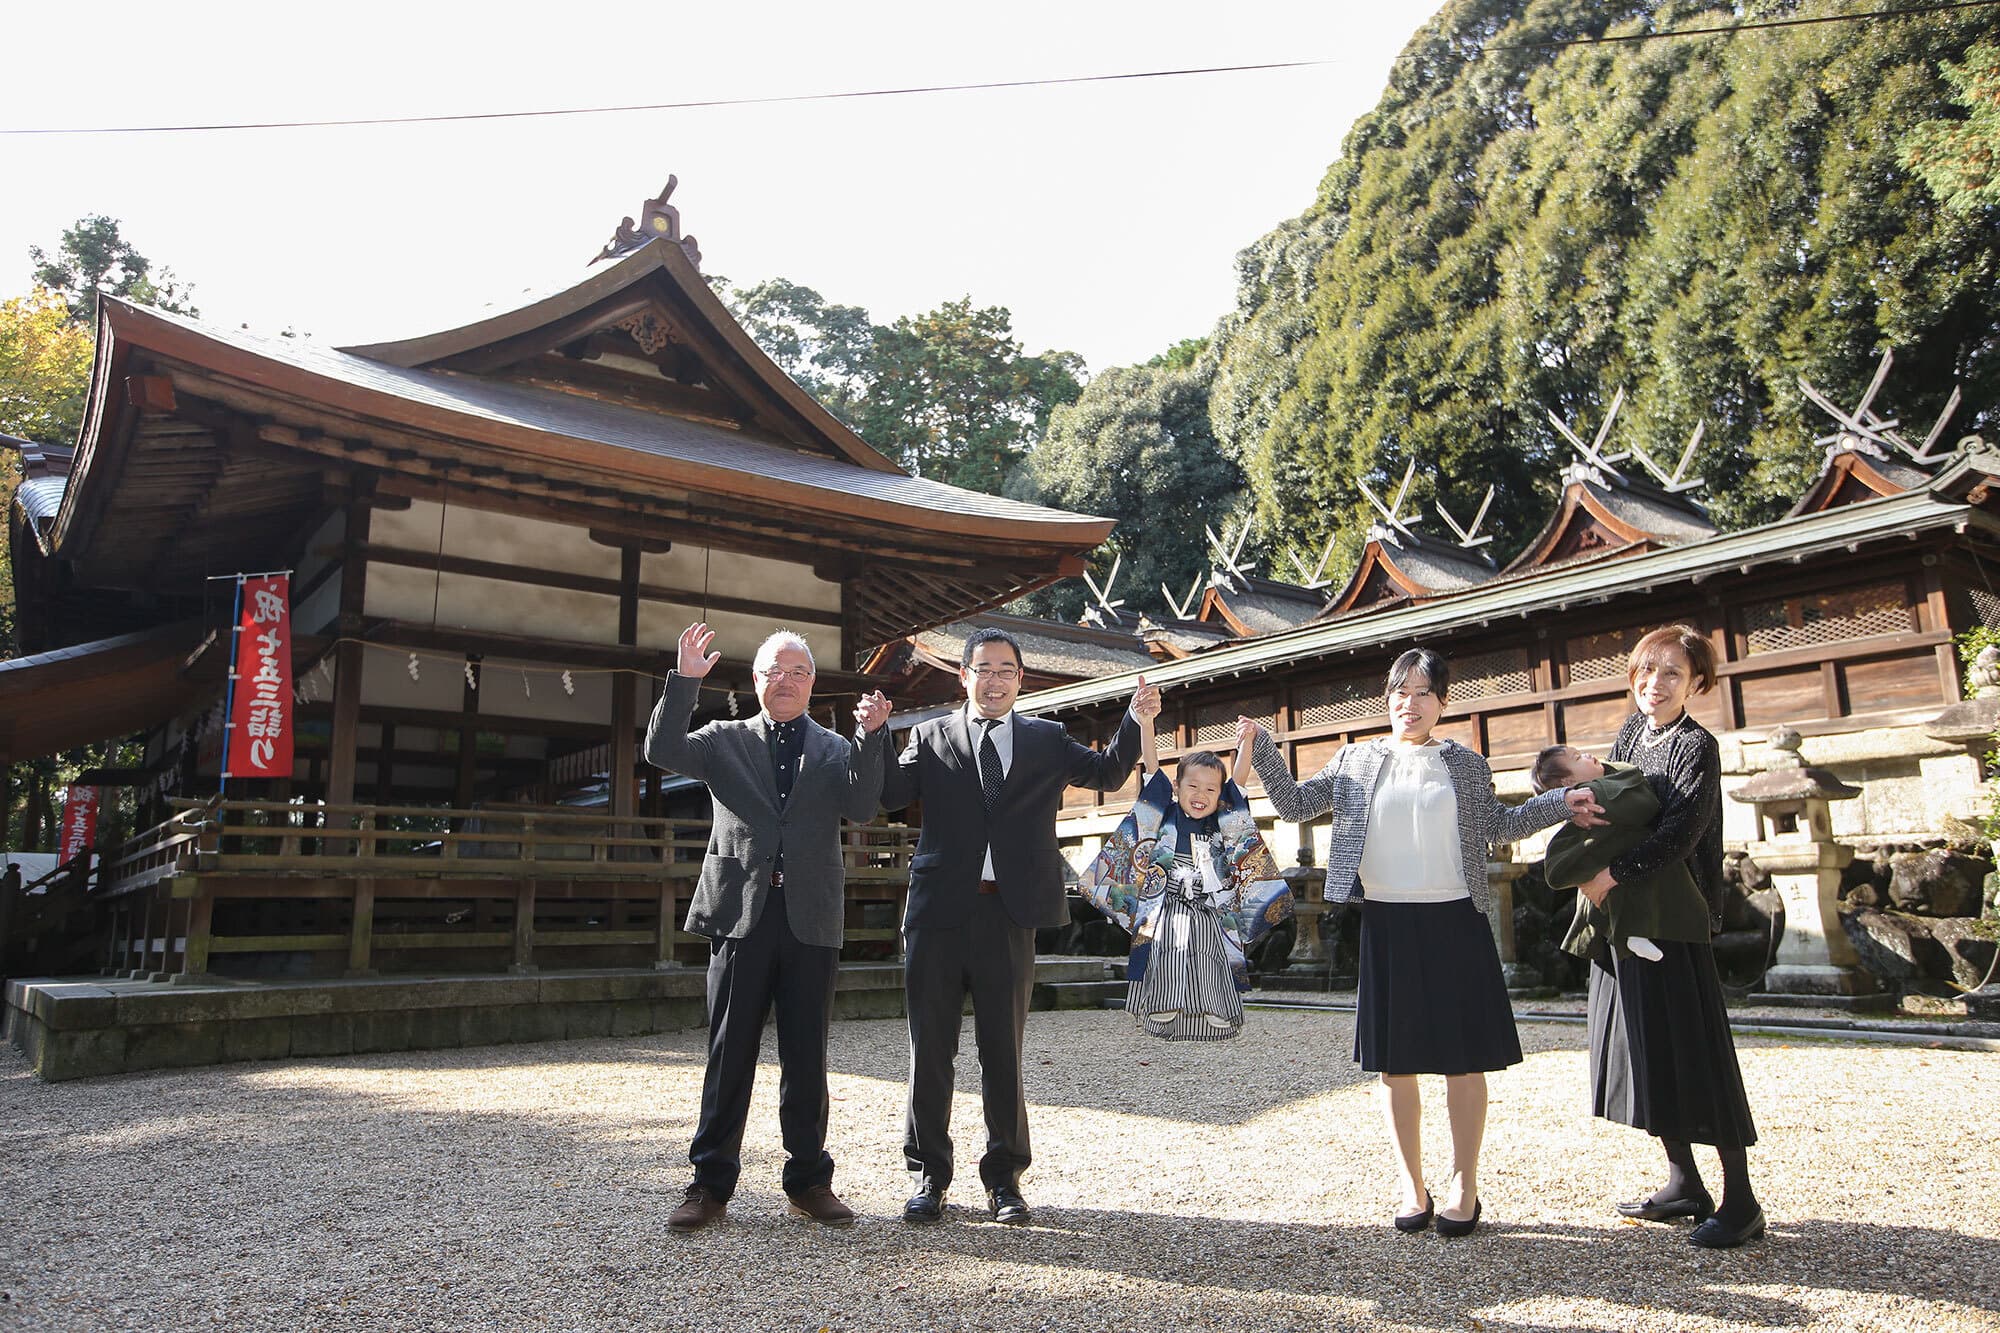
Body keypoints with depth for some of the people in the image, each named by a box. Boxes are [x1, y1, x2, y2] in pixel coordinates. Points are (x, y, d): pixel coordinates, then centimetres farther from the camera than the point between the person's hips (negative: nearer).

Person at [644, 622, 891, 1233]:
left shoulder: (835, 750, 11)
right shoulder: (726, 740, 10)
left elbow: (861, 807, -5)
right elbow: (662, 750, -6)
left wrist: (871, 738, -18)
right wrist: (685, 680, -16)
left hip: (811, 920, 1)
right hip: (741, 913, -1)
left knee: (806, 1057, 8)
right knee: (729, 1054, 5)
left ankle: (809, 1180, 20)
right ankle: (711, 1183, 15)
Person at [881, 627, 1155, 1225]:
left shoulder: (1046, 739, 12)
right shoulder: (930, 737, 8)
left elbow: (1107, 773, 3)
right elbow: (889, 794, -5)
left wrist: (1136, 718, -9)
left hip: (1009, 913, 0)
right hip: (938, 909, 0)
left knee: (1004, 1051, 9)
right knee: (930, 1048, 7)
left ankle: (1004, 1176, 23)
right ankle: (929, 1175, 21)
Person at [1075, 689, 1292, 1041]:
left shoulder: (1224, 821, 10)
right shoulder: (1166, 815, 3)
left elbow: (1239, 778, 4)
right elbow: (1152, 767, -4)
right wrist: (1146, 724, -12)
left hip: (1209, 922, 2)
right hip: (1168, 920, -2)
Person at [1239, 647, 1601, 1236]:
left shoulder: (1467, 764, 6)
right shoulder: (1356, 760, 6)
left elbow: (1498, 825, 15)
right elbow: (1295, 804, 6)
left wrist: (1558, 803, 4)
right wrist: (1260, 747, -4)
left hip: (1455, 923, 0)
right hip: (1386, 924, 1)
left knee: (1462, 1059, 4)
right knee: (1395, 1063, 7)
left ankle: (1464, 1187, 19)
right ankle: (1413, 1188, 20)